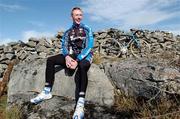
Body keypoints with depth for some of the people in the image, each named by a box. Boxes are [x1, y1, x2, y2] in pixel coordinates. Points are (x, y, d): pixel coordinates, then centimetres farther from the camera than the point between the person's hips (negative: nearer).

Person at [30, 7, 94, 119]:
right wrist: (67, 57, -20)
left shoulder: (87, 29, 0)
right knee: (50, 60, -15)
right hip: (72, 55, 5)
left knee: (81, 66, -41)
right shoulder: (68, 32, 14)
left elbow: (89, 47, -11)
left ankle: (80, 103, -52)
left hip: (85, 56, -5)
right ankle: (47, 91, -12)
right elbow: (64, 46, 4)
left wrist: (77, 60, -24)